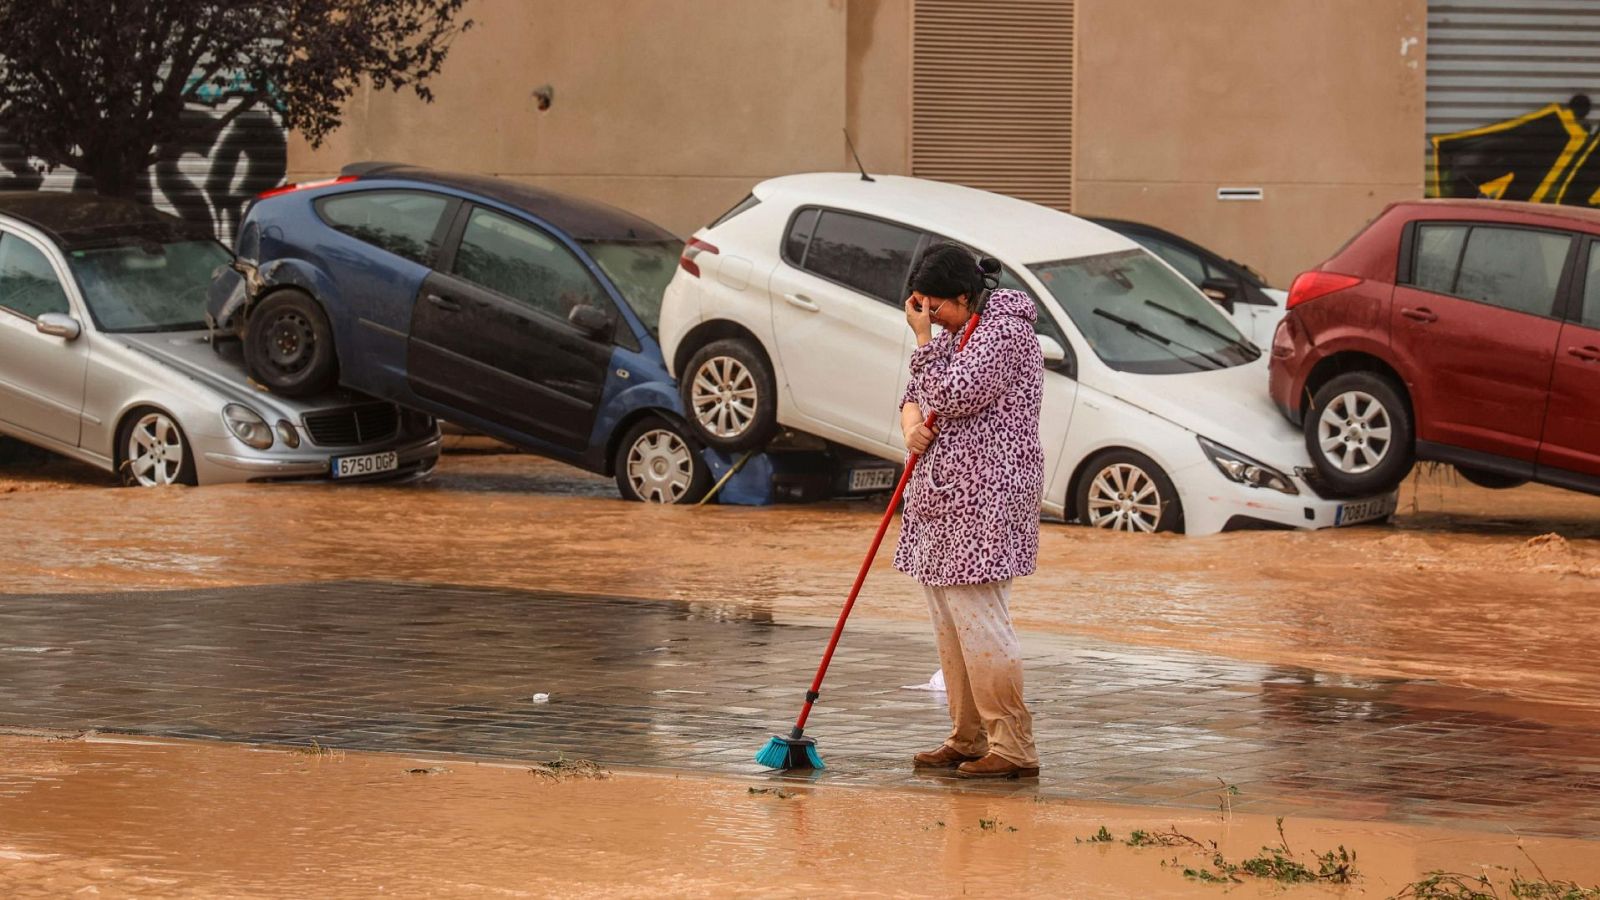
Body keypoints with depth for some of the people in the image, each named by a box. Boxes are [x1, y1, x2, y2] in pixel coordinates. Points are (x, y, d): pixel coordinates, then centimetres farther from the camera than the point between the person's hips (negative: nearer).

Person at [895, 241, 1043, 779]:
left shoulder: (1006, 333, -13)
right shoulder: (956, 333, 17)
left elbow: (951, 396, -21)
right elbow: (917, 394, 22)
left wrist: (923, 339, -12)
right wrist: (911, 426, 1)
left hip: (984, 500, -10)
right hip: (945, 498, 10)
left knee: (978, 622, -12)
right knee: (949, 625, 12)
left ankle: (1013, 748, -9)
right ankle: (968, 740, 19)